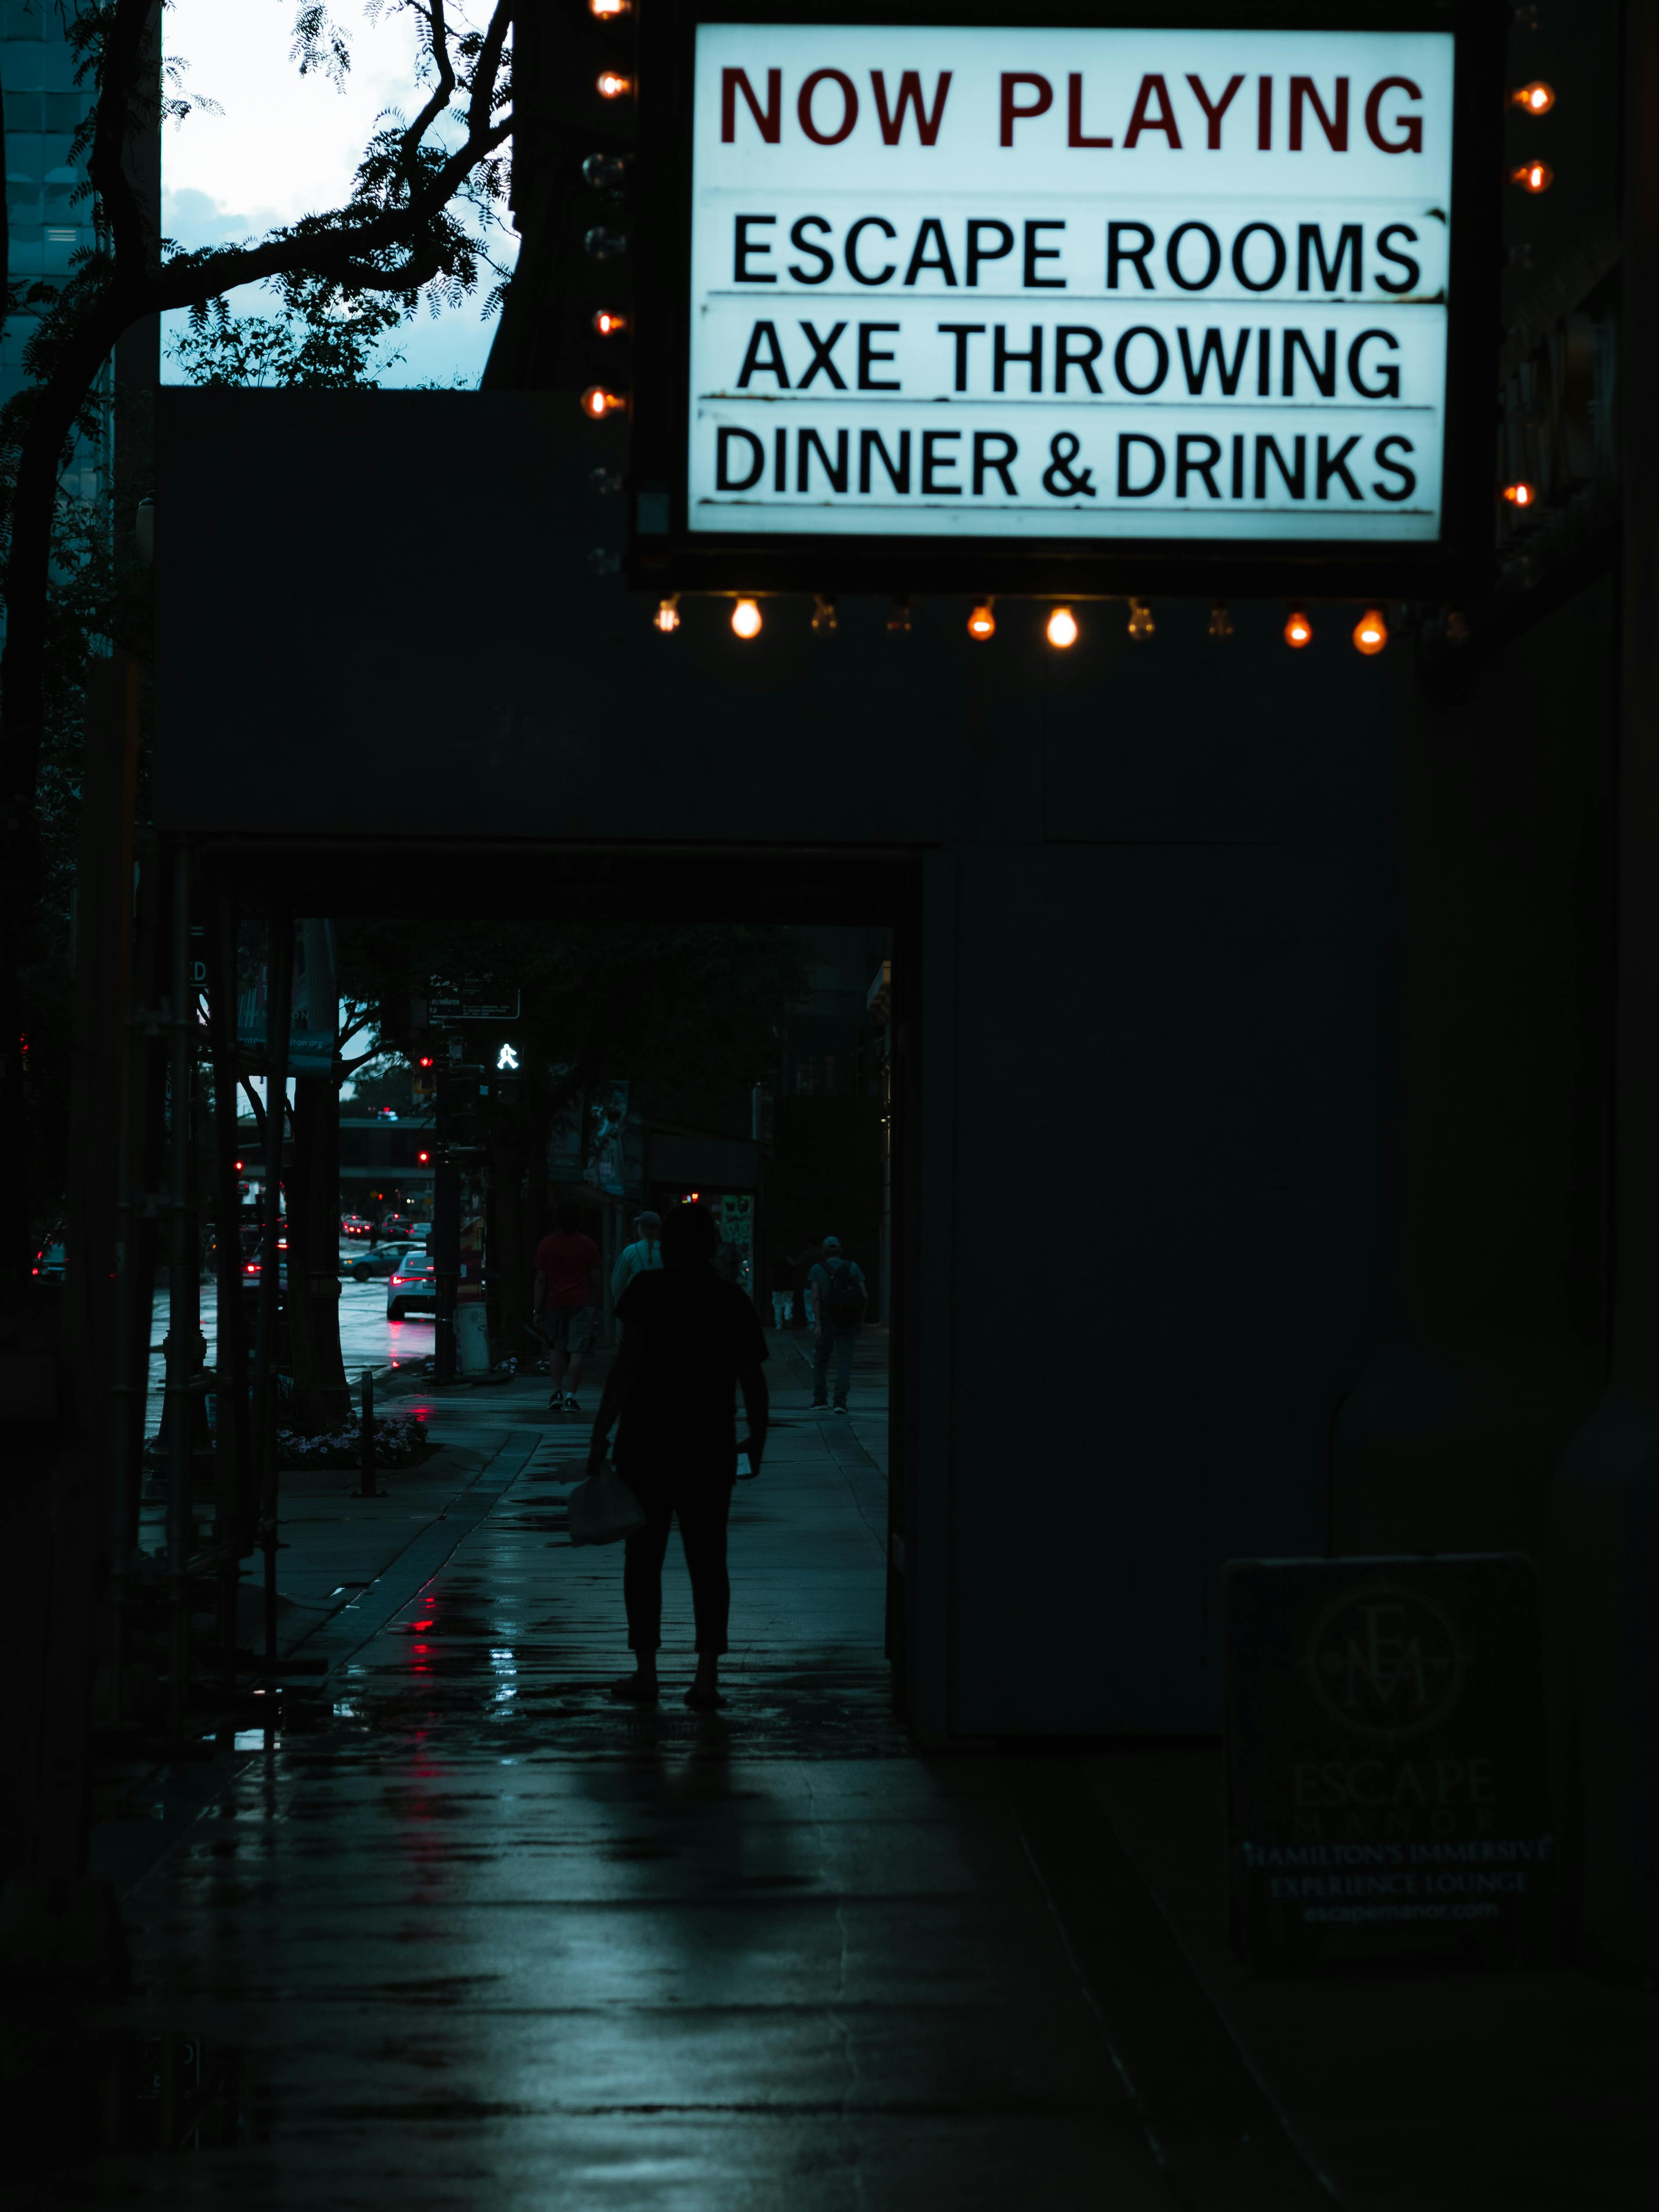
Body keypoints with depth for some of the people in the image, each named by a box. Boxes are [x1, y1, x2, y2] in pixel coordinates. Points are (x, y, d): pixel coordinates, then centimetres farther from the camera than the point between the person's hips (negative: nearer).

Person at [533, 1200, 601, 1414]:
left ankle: (557, 1393, 5)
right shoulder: (588, 1245, 1)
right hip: (581, 1303, -1)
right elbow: (595, 1280, 3)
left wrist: (538, 1311, 3)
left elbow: (541, 1280, 1)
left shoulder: (546, 1245, 2)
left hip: (554, 1302, 1)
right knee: (577, 1350, -2)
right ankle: (570, 1397, -8)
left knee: (556, 1349, 14)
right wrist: (596, 1305, 15)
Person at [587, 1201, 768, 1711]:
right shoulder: (735, 1304, 4)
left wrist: (600, 1435, -10)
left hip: (648, 1441, -3)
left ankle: (645, 1671, 11)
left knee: (643, 1558, 8)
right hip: (710, 1447, 3)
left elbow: (626, 1366, -14)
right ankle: (707, 1675, 1)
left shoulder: (651, 1290, -7)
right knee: (708, 1561, 8)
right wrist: (757, 1440, 26)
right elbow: (753, 1384, 10)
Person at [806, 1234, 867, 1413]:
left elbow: (815, 1296, -12)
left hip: (827, 1320, -1)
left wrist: (817, 1324, -16)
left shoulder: (817, 1269, -1)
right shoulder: (853, 1267, 4)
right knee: (844, 1362, 0)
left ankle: (820, 1400, 15)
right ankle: (840, 1401, -13)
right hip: (848, 1322, 1)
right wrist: (861, 1315, 12)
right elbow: (864, 1294, -3)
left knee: (821, 1360, 16)